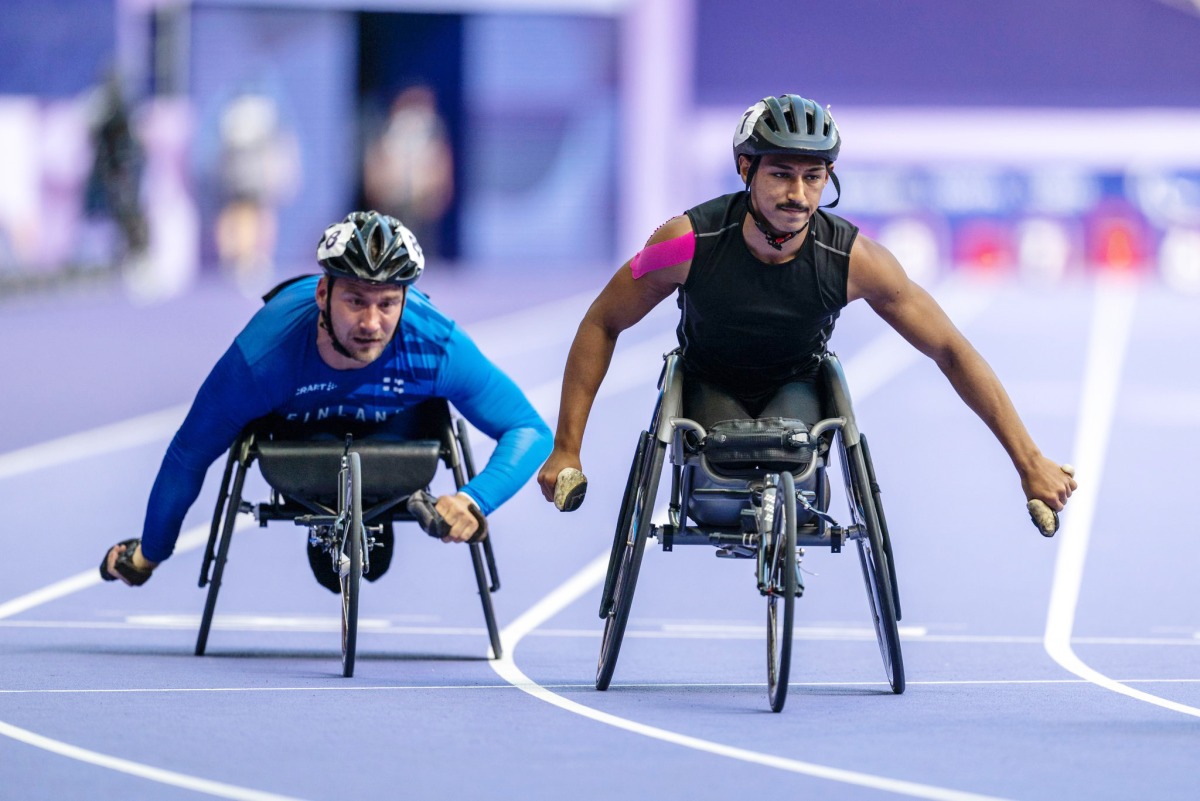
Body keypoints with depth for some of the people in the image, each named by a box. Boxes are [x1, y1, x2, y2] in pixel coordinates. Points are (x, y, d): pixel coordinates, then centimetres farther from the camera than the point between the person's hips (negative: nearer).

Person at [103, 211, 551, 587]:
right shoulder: (263, 357, -45)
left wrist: (475, 501, -52)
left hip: (392, 420, 1)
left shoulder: (438, 348, -43)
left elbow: (531, 431, -34)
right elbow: (188, 456, -30)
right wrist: (148, 555, -18)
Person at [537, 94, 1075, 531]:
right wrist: (566, 451, -17)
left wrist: (1030, 465, -17)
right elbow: (602, 324, -15)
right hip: (711, 387, 0)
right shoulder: (690, 241, -29)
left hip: (794, 387, 0)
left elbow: (951, 351, -18)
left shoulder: (854, 260, -27)